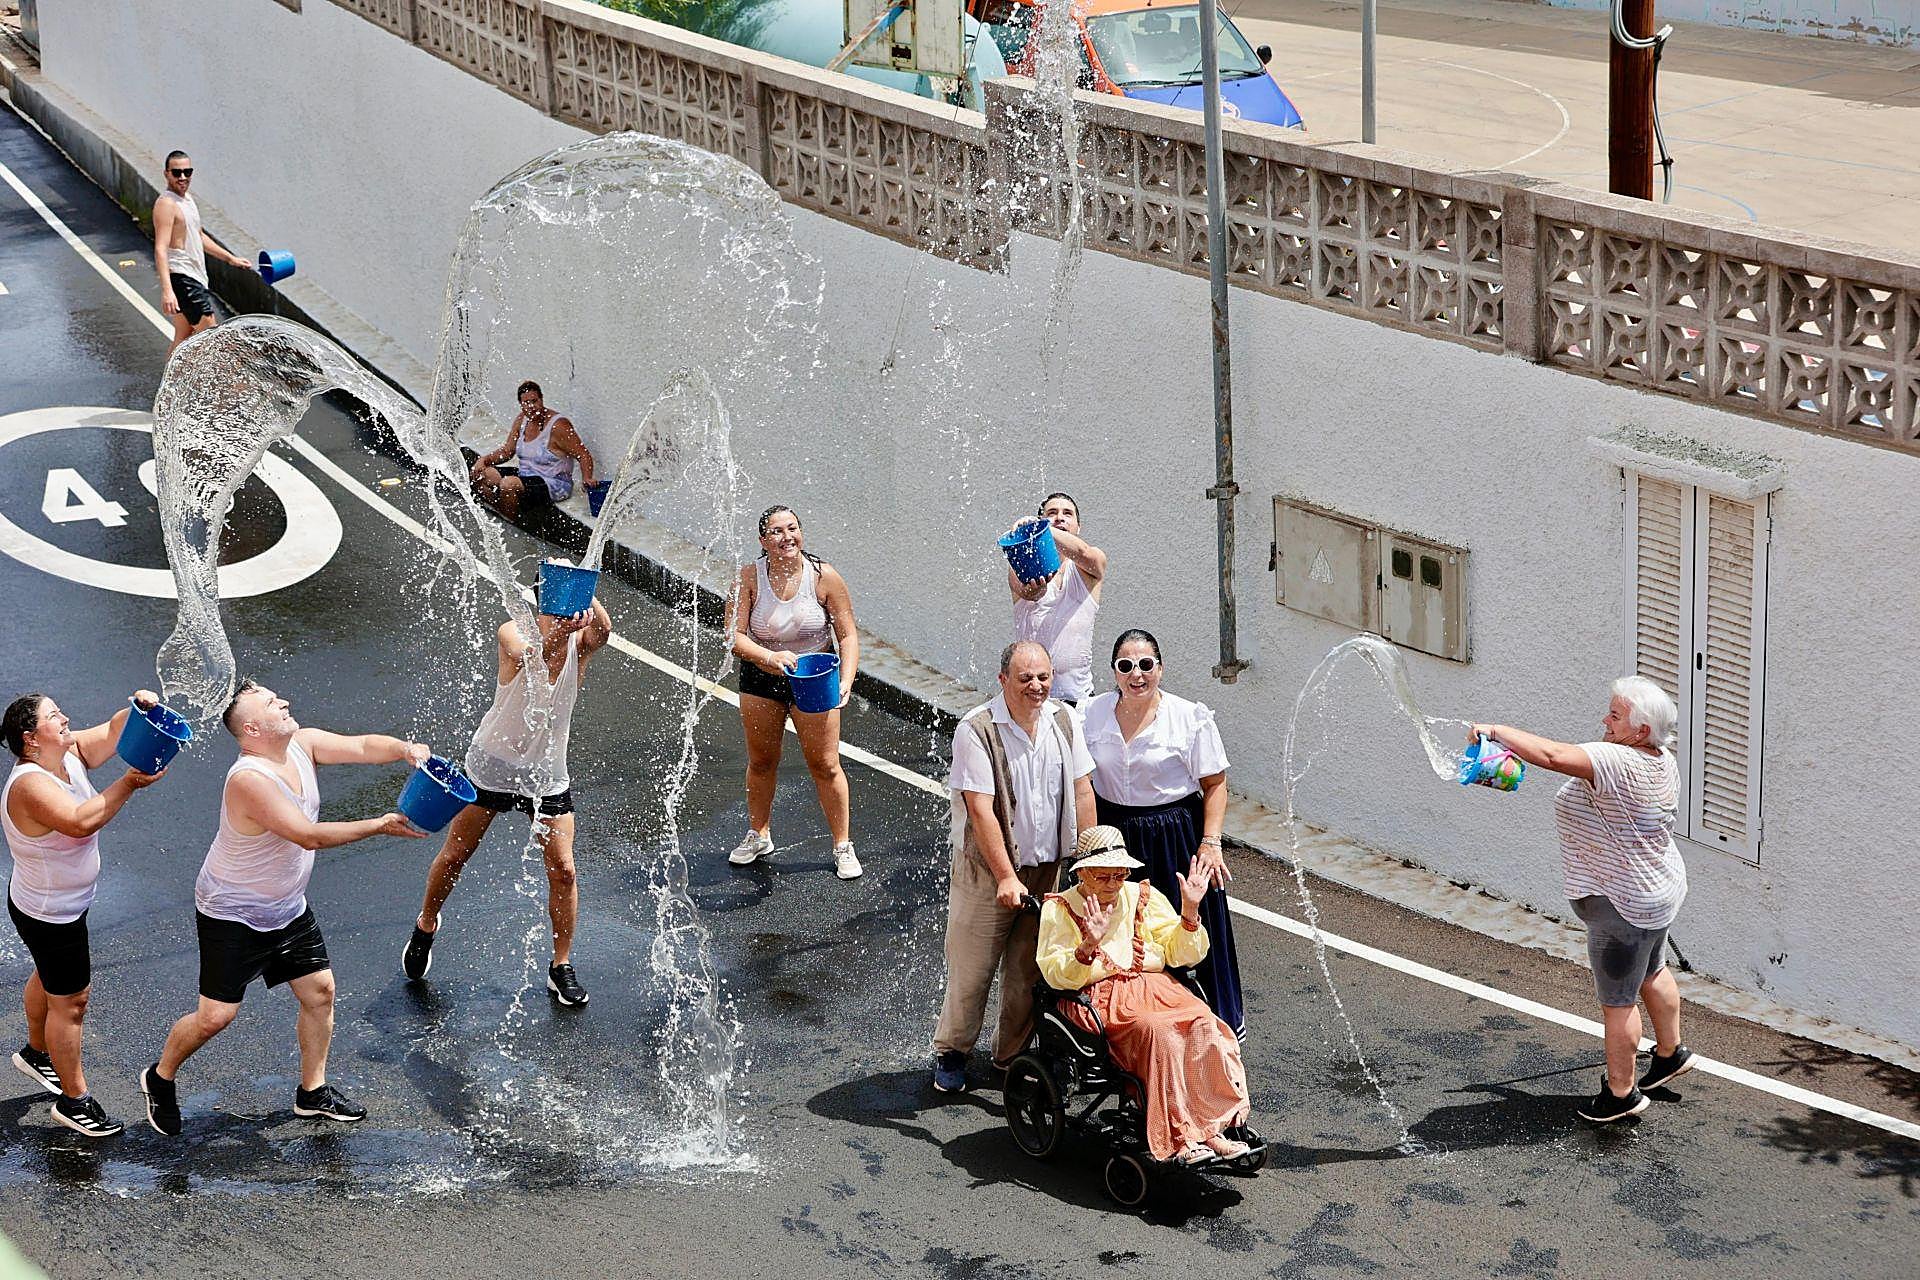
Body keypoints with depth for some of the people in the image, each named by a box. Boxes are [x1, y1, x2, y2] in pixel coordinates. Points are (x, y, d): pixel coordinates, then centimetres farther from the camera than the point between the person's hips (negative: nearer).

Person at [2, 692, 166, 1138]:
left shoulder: (69, 751, -7)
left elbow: (113, 732, 2)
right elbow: (80, 821, -46)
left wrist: (139, 706, -19)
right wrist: (130, 783, -40)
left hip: (52, 905, 10)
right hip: (49, 915, -10)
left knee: (49, 978, 31)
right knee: (70, 1001, 4)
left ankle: (36, 1052, 56)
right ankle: (74, 1100, 19)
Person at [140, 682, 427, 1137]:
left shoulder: (303, 744, -7)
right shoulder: (249, 780, -32)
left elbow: (363, 746, -9)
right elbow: (308, 835, -34)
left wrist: (405, 749, -31)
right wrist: (380, 825, -29)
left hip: (287, 908, 8)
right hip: (233, 915, -8)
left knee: (319, 991, 10)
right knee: (215, 1016, -3)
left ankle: (313, 1091, 27)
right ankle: (160, 1079, 24)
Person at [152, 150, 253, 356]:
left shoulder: (187, 198, 14)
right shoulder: (166, 203, -16)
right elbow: (160, 249, -25)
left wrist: (230, 258, 29)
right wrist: (167, 290, -35)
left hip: (194, 276, 10)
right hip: (180, 276, -10)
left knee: (185, 337, 12)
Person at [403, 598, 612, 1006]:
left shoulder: (580, 641, -15)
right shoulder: (514, 634, -22)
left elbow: (604, 631, -39)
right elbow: (525, 657, -45)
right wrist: (555, 635, -67)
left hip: (547, 773, 2)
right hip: (493, 764, -1)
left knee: (562, 869, -1)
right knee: (455, 855, 12)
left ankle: (562, 968, 15)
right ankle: (426, 927, 40)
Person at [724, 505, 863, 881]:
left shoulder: (824, 577, -17)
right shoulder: (749, 578, -15)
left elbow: (848, 636, -12)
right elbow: (734, 636, -18)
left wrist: (845, 682, -26)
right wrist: (770, 657, -35)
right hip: (761, 677, 2)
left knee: (825, 765, 1)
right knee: (760, 762, 16)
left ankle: (843, 846, 15)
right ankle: (758, 836, 37)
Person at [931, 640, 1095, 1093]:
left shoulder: (1064, 720, 2)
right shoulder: (976, 729, -16)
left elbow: (1082, 791, 7)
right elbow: (980, 809, -19)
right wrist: (1006, 877, -23)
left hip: (1048, 869, 5)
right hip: (987, 869, -4)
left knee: (1029, 970, 11)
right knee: (972, 966, 1)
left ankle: (1012, 1056, 27)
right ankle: (951, 1053, 20)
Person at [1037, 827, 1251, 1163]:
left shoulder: (1144, 897, 16)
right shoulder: (1060, 909, 5)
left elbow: (1181, 955, 14)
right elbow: (1056, 976, -6)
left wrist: (1189, 910, -1)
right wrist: (1088, 946, -23)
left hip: (1155, 986, 4)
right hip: (1100, 997, -4)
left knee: (1203, 1024, -28)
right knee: (1157, 1030, -35)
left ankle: (1213, 1126, -32)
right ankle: (1179, 1136, -36)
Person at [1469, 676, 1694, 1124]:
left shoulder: (1617, 763, -32)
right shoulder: (1662, 761, 0)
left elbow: (1551, 755, -42)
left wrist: (1497, 730, -34)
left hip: (1622, 903, -10)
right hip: (1658, 889, 10)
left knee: (1617, 1000, 5)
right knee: (1651, 974, 30)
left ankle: (1621, 1093, 17)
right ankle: (1671, 1053, 48)